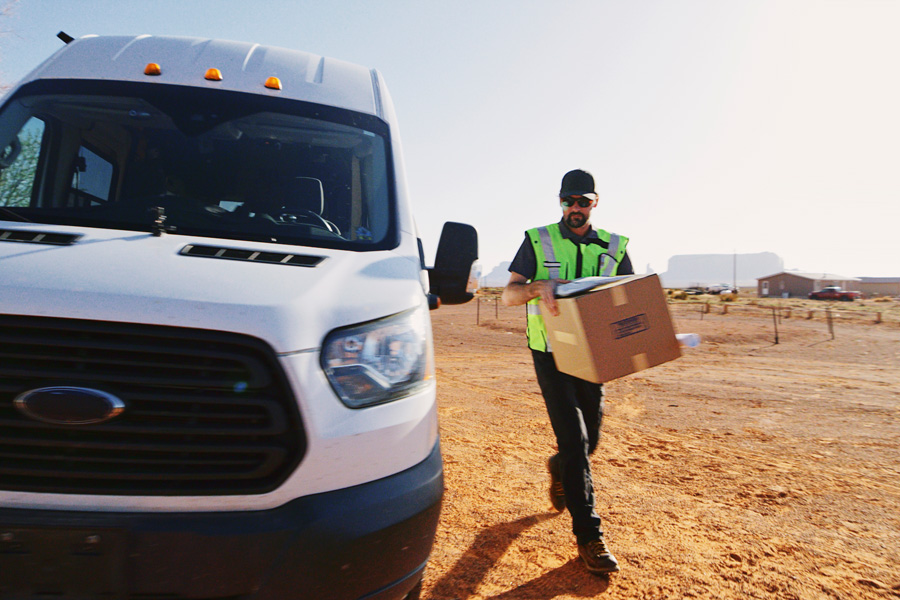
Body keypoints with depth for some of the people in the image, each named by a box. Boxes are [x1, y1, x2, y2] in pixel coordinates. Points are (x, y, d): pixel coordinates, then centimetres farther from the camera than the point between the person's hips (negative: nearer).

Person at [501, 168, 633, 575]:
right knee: (574, 440, -8)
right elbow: (508, 295, -8)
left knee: (589, 440, 13)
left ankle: (559, 468, 48)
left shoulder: (613, 247, 7)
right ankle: (588, 536, 3)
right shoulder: (538, 241, 0)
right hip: (551, 355, -3)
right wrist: (538, 286, -30)